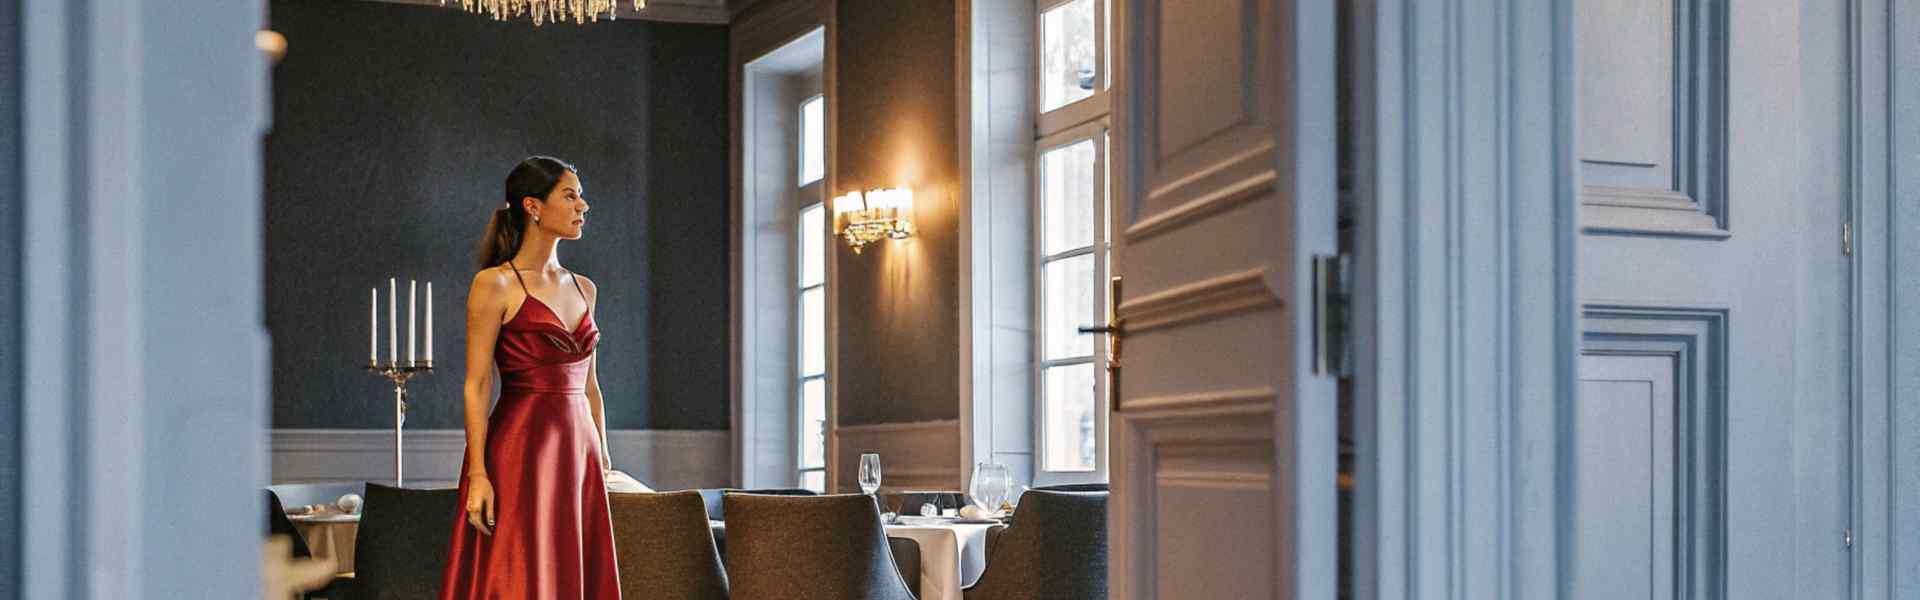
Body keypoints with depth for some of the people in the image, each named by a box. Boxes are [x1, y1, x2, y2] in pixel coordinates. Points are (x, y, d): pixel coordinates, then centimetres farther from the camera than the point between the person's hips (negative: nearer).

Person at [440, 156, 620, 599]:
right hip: (521, 450, -6)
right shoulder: (495, 284, -5)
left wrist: (601, 460, 14)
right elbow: (477, 385, -9)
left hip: (578, 455, 6)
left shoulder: (583, 288, 14)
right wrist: (478, 474, -16)